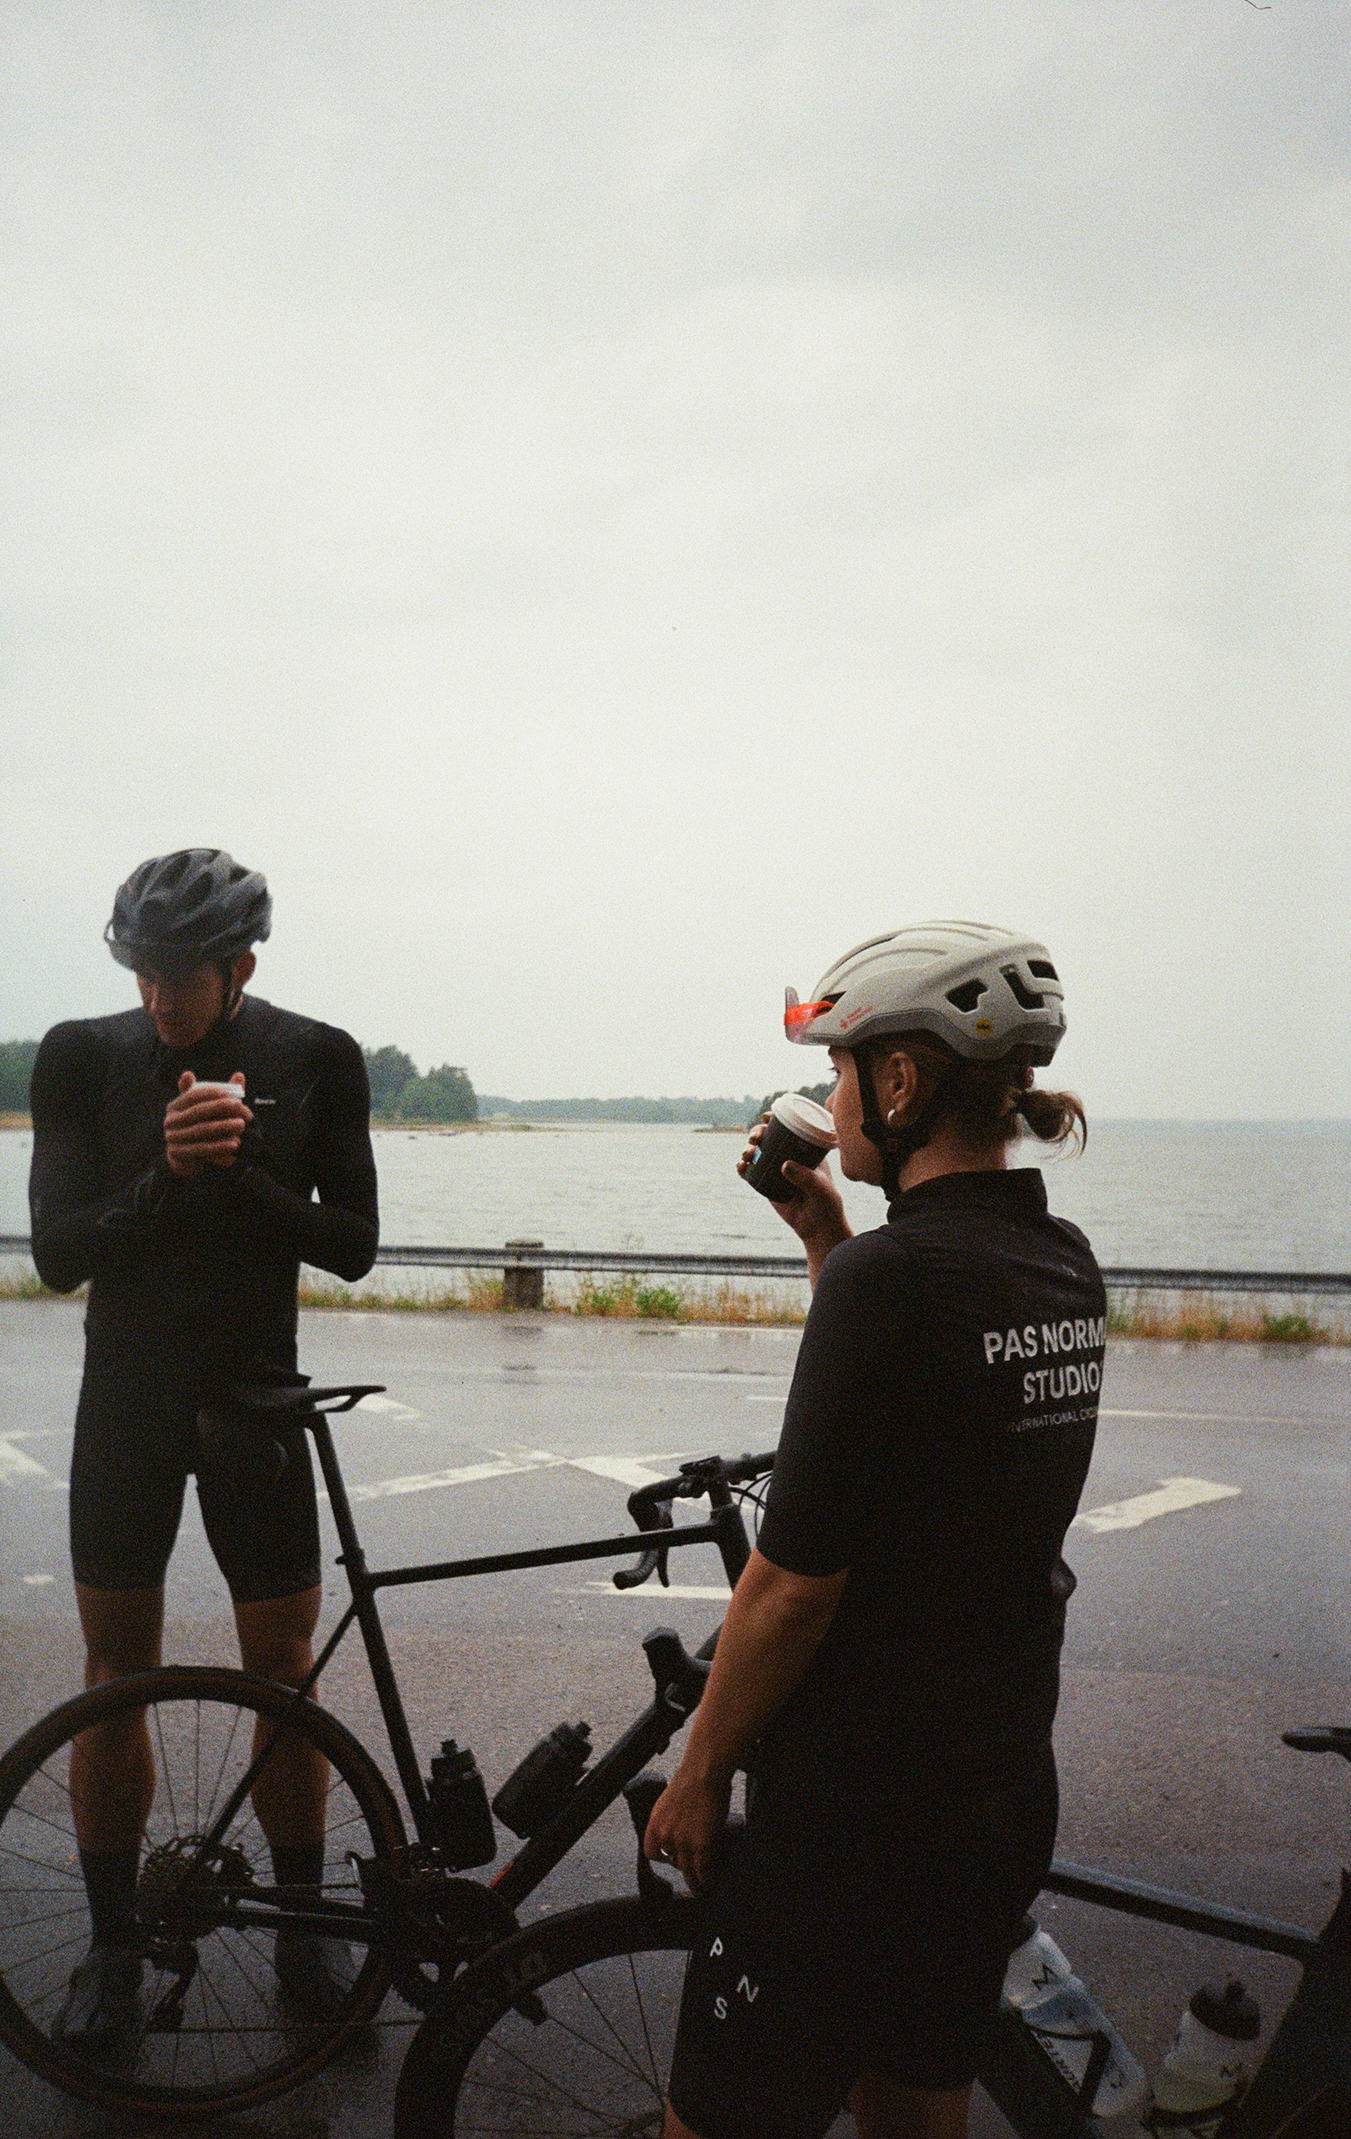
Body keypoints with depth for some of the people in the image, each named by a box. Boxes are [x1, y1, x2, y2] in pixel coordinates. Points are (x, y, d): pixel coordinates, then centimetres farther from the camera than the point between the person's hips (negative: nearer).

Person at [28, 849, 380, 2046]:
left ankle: (304, 1926, 28)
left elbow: (352, 1245, -8)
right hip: (127, 1399, 1)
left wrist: (240, 1173, -24)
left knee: (285, 1676, 8)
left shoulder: (316, 1061, -7)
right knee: (116, 1678, 10)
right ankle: (113, 1944, 29)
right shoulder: (82, 1058, -7)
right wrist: (167, 1174, -27)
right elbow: (57, 1252, -10)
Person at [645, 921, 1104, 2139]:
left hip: (856, 1809, -8)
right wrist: (825, 1235, 11)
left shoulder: (889, 1273, -24)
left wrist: (699, 1771, -7)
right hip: (1009, 1791, 8)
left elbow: (794, 1584, -21)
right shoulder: (1066, 1266, 1)